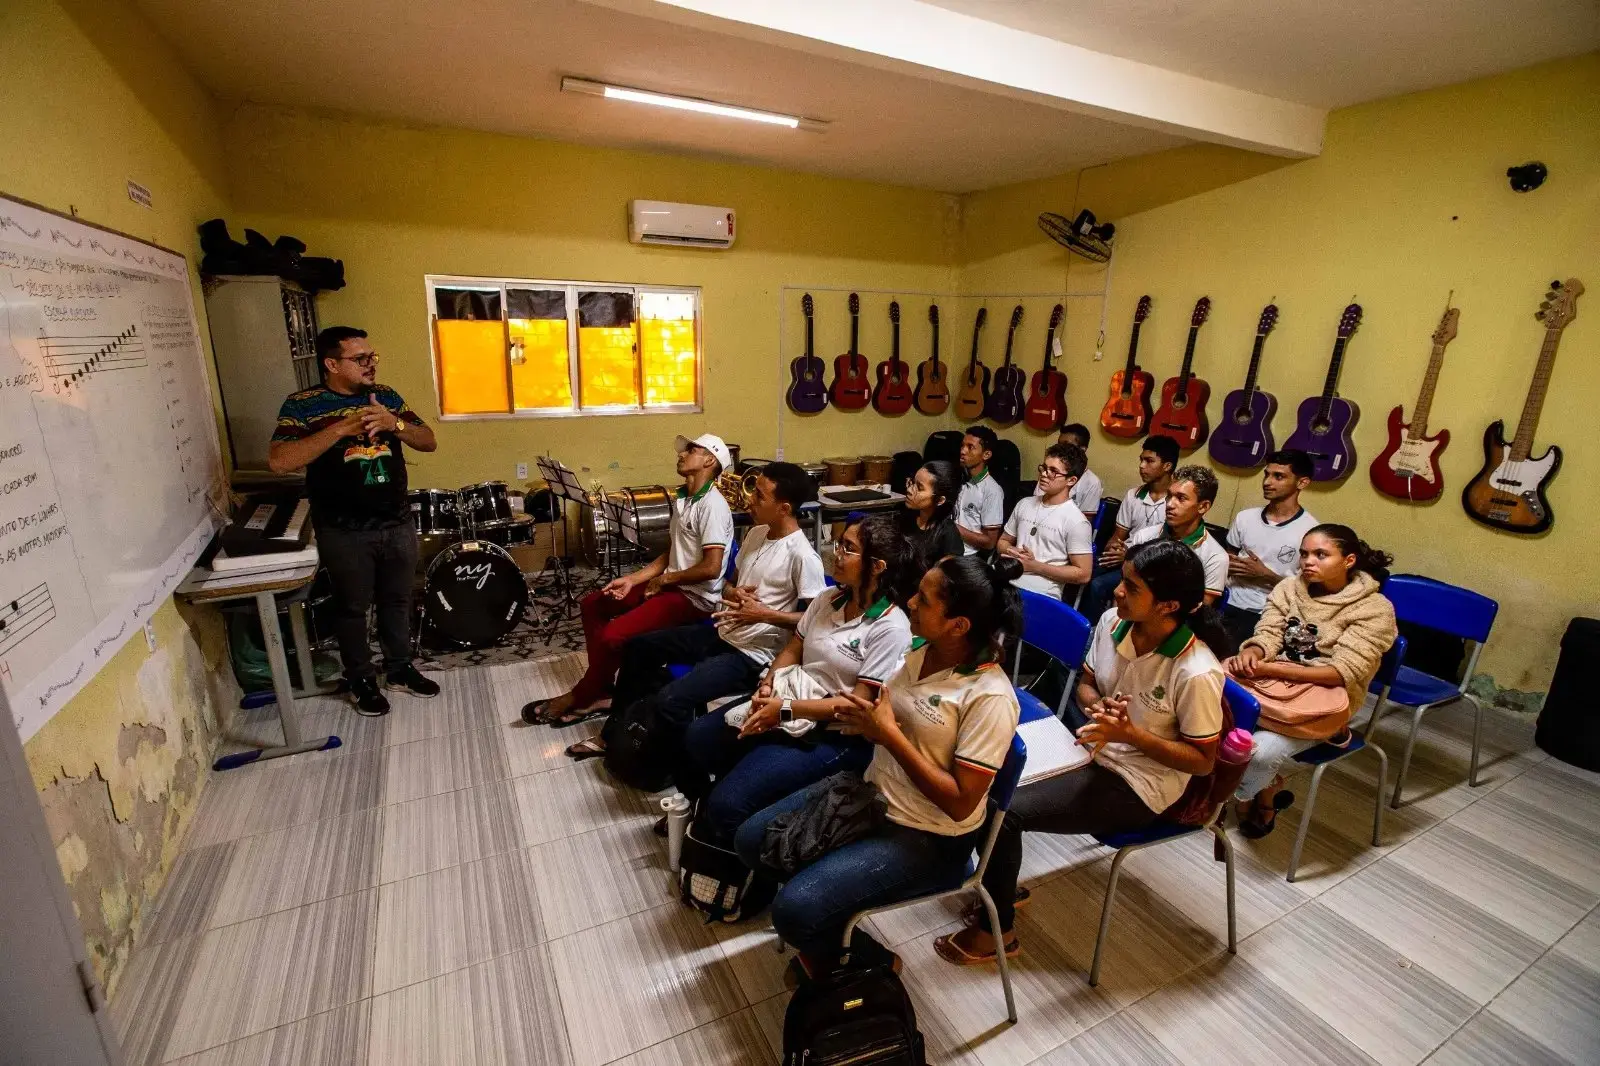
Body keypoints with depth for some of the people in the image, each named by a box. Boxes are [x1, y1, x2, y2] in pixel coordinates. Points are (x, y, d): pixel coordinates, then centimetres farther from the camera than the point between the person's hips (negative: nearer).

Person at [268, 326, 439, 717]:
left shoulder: (386, 395, 5)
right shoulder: (303, 405, -8)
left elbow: (429, 441, 2)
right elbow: (279, 461, -20)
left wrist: (395, 424, -19)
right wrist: (342, 427, -27)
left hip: (398, 523, 4)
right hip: (345, 532, -4)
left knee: (398, 601, 16)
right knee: (353, 608, 11)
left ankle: (400, 668, 34)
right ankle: (361, 681, 29)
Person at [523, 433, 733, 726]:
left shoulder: (712, 505, -19)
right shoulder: (682, 498, 12)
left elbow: (711, 568, -26)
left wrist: (664, 579, -12)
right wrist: (631, 579, 4)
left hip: (695, 597, -10)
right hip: (671, 584, 11)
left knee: (612, 636, -22)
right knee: (592, 604, 10)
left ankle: (580, 697, 6)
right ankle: (602, 691, 10)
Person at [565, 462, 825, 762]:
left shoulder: (802, 556, -20)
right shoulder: (756, 533, 6)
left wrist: (765, 614, -23)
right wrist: (731, 593, -6)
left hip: (753, 654, -9)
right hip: (722, 632, 9)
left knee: (670, 701, -25)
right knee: (637, 647, 14)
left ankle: (674, 765, 7)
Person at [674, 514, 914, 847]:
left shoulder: (891, 628, -17)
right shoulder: (828, 599, 6)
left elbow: (859, 703, -19)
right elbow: (792, 650, 11)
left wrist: (785, 709, -22)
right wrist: (767, 687, -10)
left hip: (834, 737, -8)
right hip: (786, 707, 8)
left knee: (727, 802, -17)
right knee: (696, 738, 6)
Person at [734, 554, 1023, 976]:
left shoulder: (989, 698, -24)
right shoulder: (921, 653, -2)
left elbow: (960, 802, -23)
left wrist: (889, 734, -24)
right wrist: (862, 717, -12)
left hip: (926, 837, -7)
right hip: (872, 793, 8)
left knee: (795, 911, -19)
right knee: (751, 840, 4)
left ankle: (867, 959, 12)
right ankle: (831, 925, 22)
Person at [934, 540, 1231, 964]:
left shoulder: (1196, 673, -26)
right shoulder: (1113, 622, -9)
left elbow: (1203, 759, -15)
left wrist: (1130, 733, -26)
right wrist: (1098, 707, -15)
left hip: (1136, 785, -6)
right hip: (1094, 750, 7)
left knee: (1003, 812, -18)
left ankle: (996, 932, 8)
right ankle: (1002, 890, 18)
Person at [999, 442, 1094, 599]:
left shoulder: (1075, 521, -5)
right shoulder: (1024, 504, 13)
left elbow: (1083, 574, -7)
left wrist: (1034, 566, -10)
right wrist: (1009, 551, -1)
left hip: (1041, 595, -5)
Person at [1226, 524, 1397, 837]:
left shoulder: (1374, 609, -6)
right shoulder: (1288, 588, 6)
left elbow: (1344, 672, -15)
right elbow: (1267, 636, 0)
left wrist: (1271, 670, -25)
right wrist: (1249, 655, -25)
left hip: (1323, 700, -4)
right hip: (1271, 683, 4)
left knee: (1262, 751, -30)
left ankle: (1245, 796, 6)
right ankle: (1268, 787, 0)